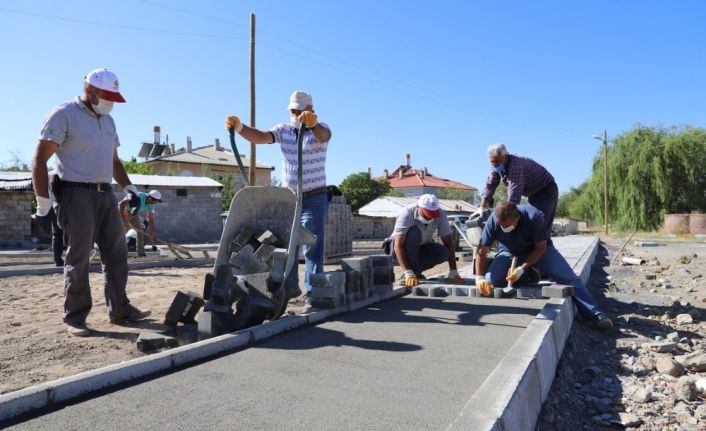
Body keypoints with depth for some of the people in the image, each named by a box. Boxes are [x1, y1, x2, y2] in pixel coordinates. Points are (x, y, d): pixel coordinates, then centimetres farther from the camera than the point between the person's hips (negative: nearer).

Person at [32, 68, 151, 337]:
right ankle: (75, 317, 8)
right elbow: (39, 159, -9)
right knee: (78, 259, -2)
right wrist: (43, 203, -14)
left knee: (116, 254, 7)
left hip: (106, 194, 7)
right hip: (78, 194, -7)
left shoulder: (108, 120, 17)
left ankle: (119, 309, 16)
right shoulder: (63, 115, -6)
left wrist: (129, 187, 13)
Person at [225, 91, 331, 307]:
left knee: (313, 246, -6)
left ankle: (312, 292, 0)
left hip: (315, 198, -5)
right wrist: (239, 127, -32)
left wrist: (313, 124, -57)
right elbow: (259, 136, -12)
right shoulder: (284, 129, 4)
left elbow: (324, 136, -34)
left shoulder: (320, 129, -8)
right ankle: (290, 286, 25)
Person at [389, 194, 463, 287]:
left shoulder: (440, 215, -18)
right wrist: (408, 274, -46)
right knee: (414, 232, -35)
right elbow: (398, 246, -37)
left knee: (444, 252, -25)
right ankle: (408, 275, -24)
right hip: (399, 248, -4)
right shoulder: (406, 214, -30)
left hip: (421, 248, 4)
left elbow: (448, 243, -16)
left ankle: (415, 271, -5)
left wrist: (453, 272, -24)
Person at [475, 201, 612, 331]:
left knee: (569, 278, -14)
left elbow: (541, 247, -23)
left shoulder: (533, 216, -34)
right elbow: (482, 251, -22)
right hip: (509, 253, 1)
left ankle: (594, 315, -4)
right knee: (491, 280, -24)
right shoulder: (493, 220, -29)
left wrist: (522, 269, -34)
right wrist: (480, 278, -33)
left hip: (539, 249, -1)